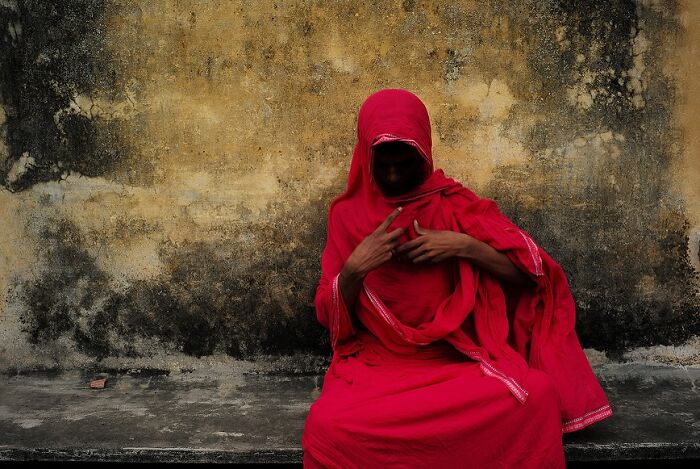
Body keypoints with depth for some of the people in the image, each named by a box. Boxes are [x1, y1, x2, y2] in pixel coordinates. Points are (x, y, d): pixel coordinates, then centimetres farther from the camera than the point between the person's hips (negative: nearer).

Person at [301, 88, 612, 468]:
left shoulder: (454, 203, 4)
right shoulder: (348, 214, 6)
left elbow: (531, 271, 2)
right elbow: (329, 317, 4)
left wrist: (465, 246, -13)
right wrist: (353, 269, -16)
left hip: (458, 358, 0)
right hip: (376, 363, 0)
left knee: (537, 395, -32)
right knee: (327, 425, -34)